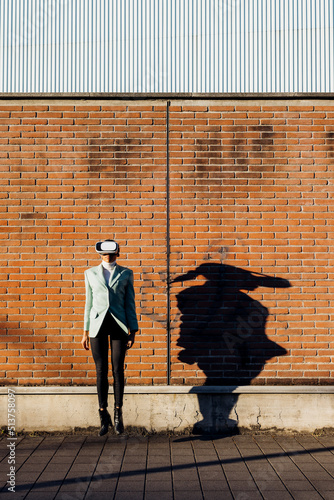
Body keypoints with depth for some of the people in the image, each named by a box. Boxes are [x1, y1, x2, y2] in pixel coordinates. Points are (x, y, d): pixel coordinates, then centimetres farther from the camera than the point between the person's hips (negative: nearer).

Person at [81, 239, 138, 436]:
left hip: (118, 325, -1)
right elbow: (89, 303, 12)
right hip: (98, 324, 1)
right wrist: (85, 332, 9)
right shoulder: (91, 273, 12)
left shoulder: (126, 273, 9)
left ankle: (118, 413, 9)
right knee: (101, 370, 0)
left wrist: (133, 330, 0)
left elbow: (130, 303, 7)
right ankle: (104, 416, 10)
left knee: (118, 369, -3)